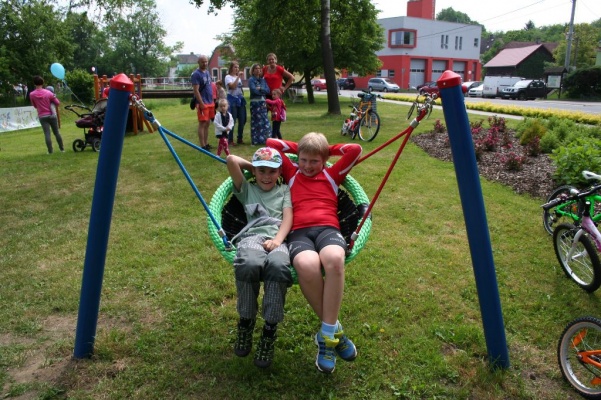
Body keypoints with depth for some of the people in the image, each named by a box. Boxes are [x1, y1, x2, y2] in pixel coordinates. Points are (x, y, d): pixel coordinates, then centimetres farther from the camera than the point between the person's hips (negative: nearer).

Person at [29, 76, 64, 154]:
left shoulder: (31, 94, -3)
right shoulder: (48, 93, -7)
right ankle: (62, 148, 15)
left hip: (42, 116, 0)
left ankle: (50, 151, -3)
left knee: (47, 134, 0)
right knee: (57, 132, 10)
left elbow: (35, 105, 9)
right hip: (52, 115, 0)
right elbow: (57, 103, -1)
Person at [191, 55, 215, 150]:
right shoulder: (196, 74, -11)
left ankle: (206, 144, 20)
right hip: (202, 103, -8)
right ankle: (202, 146, -1)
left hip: (210, 102, 8)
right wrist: (202, 103, -20)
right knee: (202, 124, -5)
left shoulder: (207, 73, 14)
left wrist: (212, 101, 15)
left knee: (207, 123, 12)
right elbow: (196, 90, -16)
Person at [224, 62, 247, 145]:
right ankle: (230, 140, 0)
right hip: (232, 99, -6)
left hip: (240, 99, 6)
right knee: (232, 120, -6)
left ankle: (240, 139, 15)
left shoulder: (239, 77, 17)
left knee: (242, 120, 4)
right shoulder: (228, 77, -3)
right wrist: (238, 77, -19)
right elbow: (233, 86, -20)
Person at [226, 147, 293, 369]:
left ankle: (270, 329, -23)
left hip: (277, 238, 0)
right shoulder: (247, 189, 29)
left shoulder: (284, 190, 29)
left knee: (278, 267, -39)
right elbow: (231, 160, 18)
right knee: (249, 265, -38)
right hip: (252, 237, 0)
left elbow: (288, 217, 10)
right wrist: (253, 166, 32)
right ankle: (246, 321, -12)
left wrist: (277, 240, -7)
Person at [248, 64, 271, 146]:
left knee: (264, 121, 3)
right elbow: (254, 90, -13)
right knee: (256, 121, -4)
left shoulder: (263, 80, 15)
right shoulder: (251, 80, 1)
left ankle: (263, 139, 11)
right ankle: (255, 140, 2)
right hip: (255, 102, -5)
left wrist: (260, 89, -10)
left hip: (263, 102, 5)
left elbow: (268, 90, 4)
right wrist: (263, 91, -3)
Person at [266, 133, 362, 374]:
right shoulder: (291, 173, 27)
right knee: (306, 265, -38)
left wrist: (329, 149, 30)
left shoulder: (332, 175, 26)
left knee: (334, 259, -39)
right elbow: (271, 144, 28)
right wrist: (299, 148, 33)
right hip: (299, 232, 0)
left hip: (328, 228, 0)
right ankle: (334, 328, -18)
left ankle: (327, 332, -24)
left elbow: (355, 150, 20)